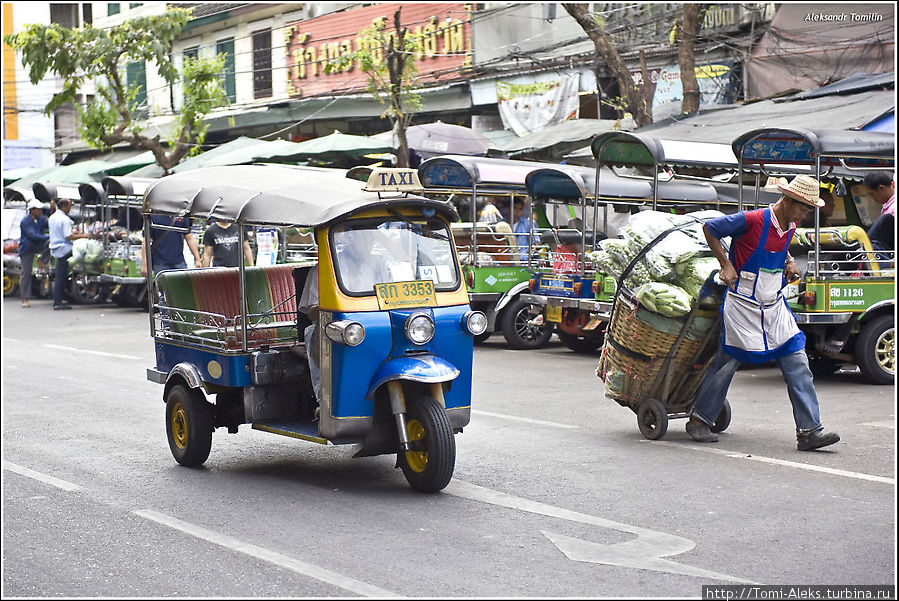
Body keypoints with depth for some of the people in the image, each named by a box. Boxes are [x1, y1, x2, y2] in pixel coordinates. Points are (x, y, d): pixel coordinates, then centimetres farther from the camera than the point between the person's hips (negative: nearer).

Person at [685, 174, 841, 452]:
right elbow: (709, 228, -7)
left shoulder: (790, 226, 6)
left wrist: (788, 261, 9)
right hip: (742, 305, -6)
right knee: (728, 361, 3)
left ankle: (809, 431, -2)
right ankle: (699, 420, 20)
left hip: (774, 305, 7)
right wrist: (726, 265, -9)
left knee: (797, 363, -2)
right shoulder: (751, 220, -16)